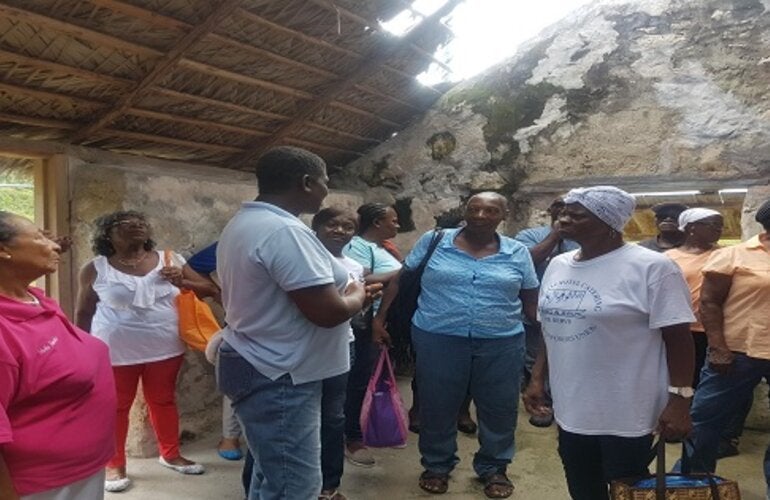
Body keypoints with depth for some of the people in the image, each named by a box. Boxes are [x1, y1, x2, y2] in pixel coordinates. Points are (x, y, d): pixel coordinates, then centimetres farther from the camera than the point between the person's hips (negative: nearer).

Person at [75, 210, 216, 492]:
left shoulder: (169, 260, 1)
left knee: (163, 402, 14)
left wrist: (182, 282, -15)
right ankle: (114, 465, 25)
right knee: (115, 407, 8)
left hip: (165, 350, 3)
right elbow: (83, 313, 4)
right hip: (114, 352, -2)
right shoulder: (96, 269, -4)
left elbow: (209, 290, 2)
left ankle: (170, 455, 31)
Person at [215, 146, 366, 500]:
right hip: (279, 378, -11)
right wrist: (357, 295, -4)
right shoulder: (285, 231, -22)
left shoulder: (241, 223, 12)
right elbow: (329, 312, -26)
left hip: (258, 369, 11)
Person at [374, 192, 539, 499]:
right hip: (438, 339, -1)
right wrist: (380, 317, 1)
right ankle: (437, 465, 32)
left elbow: (531, 300, 9)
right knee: (437, 406, 10)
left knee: (499, 409, 12)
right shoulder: (432, 241, 0)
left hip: (501, 343, 1)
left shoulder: (518, 253, 3)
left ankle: (493, 468, 33)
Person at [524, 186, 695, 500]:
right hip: (570, 409, 6)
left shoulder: (651, 267, -13)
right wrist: (537, 378, 11)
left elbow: (678, 336, -13)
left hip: (626, 415, -6)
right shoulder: (558, 266, 6)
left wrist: (679, 401, -16)